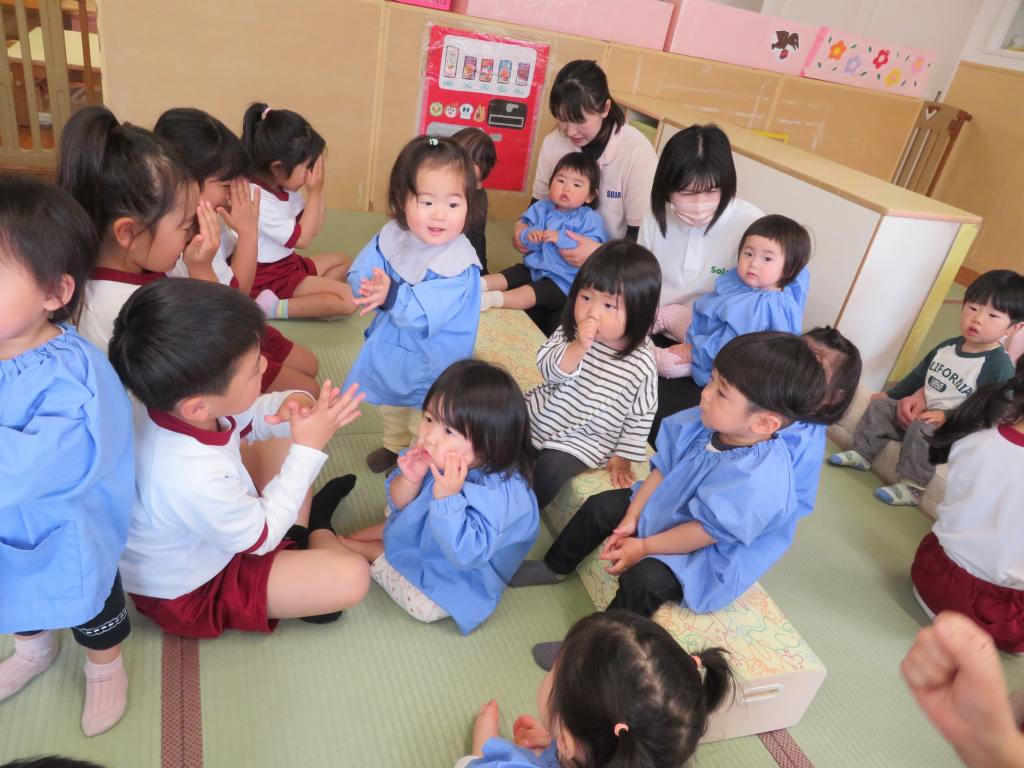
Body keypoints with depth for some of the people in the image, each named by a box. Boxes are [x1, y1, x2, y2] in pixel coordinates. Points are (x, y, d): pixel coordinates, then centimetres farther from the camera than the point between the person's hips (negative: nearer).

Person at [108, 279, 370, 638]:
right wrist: (309, 448, -26)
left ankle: (301, 532, 19)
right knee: (351, 577, -17)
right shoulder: (194, 480, -43)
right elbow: (262, 536, -23)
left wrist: (291, 404, -24)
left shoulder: (177, 397, -22)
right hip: (189, 592, -8)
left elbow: (248, 419, -1)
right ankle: (317, 532, 14)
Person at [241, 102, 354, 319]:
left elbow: (313, 229, 10)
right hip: (268, 279, -10)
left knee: (342, 260, 20)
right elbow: (302, 239, -19)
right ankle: (274, 306, -20)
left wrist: (319, 191, -2)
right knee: (347, 299, -19)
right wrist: (314, 192, -14)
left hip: (288, 264, 10)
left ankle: (314, 296, -7)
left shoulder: (285, 188, 3)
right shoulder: (257, 199, -24)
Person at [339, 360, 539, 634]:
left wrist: (447, 497, -51)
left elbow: (466, 554, -42)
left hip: (459, 571, -6)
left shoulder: (499, 494, -39)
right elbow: (399, 504, -7)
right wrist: (410, 480, -30)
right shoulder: (431, 456, -20)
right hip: (421, 534, 6)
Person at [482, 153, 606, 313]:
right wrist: (529, 236, -21)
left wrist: (560, 238, -27)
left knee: (531, 293, -29)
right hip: (534, 267, 7)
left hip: (563, 280, -7)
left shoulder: (589, 219, -8)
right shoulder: (541, 209, 8)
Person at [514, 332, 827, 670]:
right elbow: (663, 469, -5)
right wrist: (631, 519, -6)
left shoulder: (758, 482, -38)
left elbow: (703, 532, -28)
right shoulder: (702, 423, -19)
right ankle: (556, 566, 30)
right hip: (667, 507, 8)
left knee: (644, 577, -28)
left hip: (707, 557, -7)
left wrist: (643, 547, -19)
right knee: (600, 506, 5)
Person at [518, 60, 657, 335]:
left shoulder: (637, 153, -18)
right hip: (557, 256, 4)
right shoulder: (553, 142, -5)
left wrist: (601, 253, -33)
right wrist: (525, 227, -14)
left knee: (560, 327, -22)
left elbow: (643, 237, -14)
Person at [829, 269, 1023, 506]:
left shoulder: (999, 366, -18)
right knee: (880, 406, 0)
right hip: (917, 413, 8)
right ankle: (862, 454, 8)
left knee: (921, 430, -34)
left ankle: (911, 488, -26)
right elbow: (919, 376, 16)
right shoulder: (948, 346, 5)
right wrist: (891, 395, 11)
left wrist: (946, 416, -27)